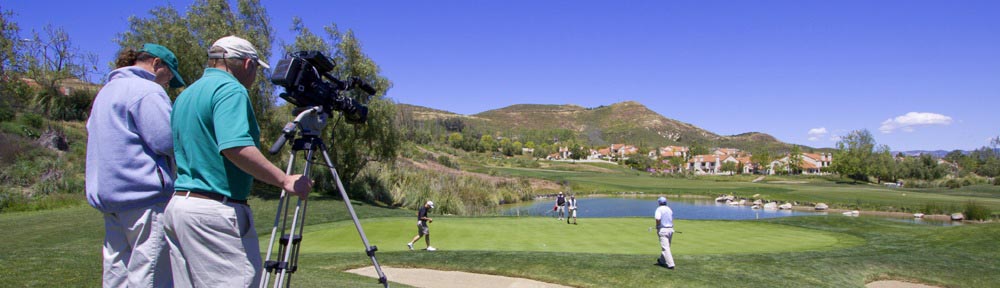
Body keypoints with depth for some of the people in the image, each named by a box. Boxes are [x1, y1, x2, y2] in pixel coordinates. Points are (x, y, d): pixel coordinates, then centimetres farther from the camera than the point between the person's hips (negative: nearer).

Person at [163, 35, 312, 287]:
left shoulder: (185, 95, 18)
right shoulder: (231, 89, -11)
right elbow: (236, 147, -26)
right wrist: (284, 181, -22)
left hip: (177, 204, 10)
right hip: (216, 210, -10)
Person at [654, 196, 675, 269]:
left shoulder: (659, 209, -10)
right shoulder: (669, 209, 13)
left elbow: (658, 219, -23)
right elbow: (672, 220, 16)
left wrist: (657, 228, -8)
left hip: (663, 230, -8)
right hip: (670, 229, 8)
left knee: (665, 248, -7)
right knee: (666, 246, 20)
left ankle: (670, 264, -14)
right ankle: (662, 261, 36)